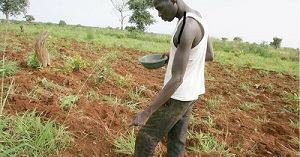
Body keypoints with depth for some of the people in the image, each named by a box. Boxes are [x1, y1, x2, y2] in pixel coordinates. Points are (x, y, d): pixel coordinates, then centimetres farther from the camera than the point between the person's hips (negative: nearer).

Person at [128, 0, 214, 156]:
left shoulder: (187, 27, -25)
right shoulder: (198, 18, 5)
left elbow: (176, 79, -28)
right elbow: (210, 55, 17)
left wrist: (146, 112, -27)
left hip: (177, 96, -9)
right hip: (190, 93, 9)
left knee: (145, 139, 6)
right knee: (176, 140, 18)